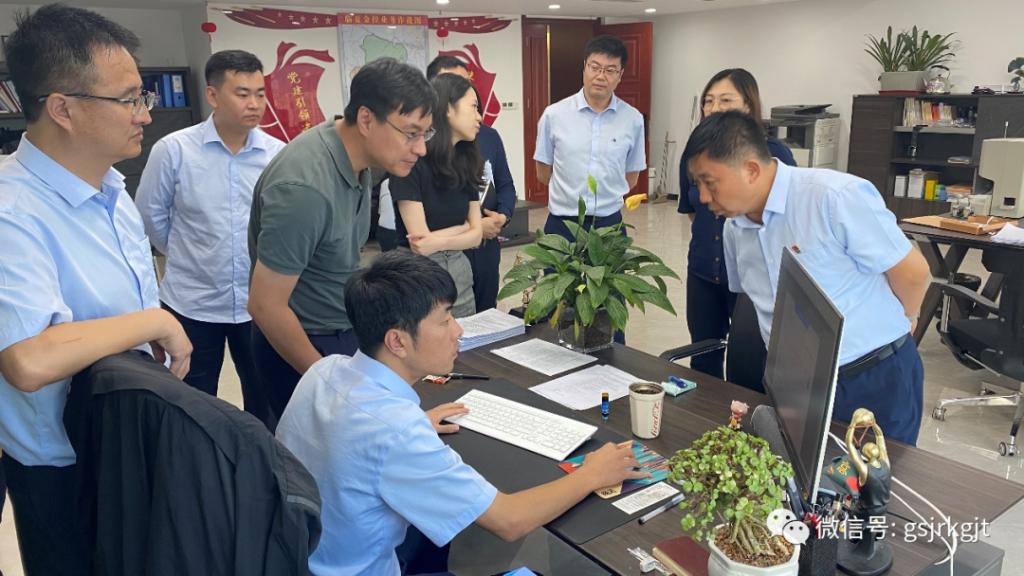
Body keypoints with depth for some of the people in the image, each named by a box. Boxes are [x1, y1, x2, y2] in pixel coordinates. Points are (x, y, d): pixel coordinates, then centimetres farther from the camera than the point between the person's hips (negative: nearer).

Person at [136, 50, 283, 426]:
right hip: (191, 303, -1)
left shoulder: (279, 154, -7)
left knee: (266, 401, 17)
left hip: (259, 302, 1)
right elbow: (150, 217, 2)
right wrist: (186, 256, 10)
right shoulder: (173, 150, -11)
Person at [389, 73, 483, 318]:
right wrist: (462, 227, -3)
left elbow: (476, 236, 2)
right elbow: (419, 241, -17)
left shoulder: (466, 162, 5)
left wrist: (439, 241, -17)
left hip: (461, 272, 6)